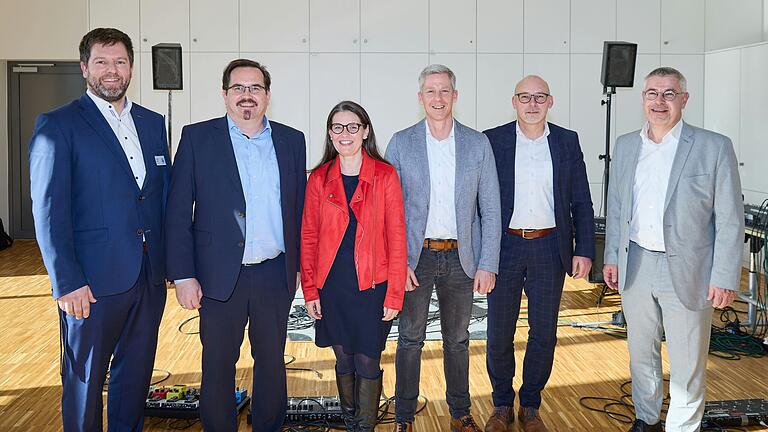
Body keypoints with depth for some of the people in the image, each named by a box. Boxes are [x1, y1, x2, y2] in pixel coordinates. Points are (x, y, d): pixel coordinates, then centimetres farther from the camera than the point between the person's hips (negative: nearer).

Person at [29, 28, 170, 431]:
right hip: (92, 281, -5)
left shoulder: (152, 123, 11)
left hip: (150, 275, 5)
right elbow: (48, 212, -11)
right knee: (84, 380, 10)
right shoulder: (57, 125, -7)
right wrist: (67, 282, -16)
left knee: (136, 374, 17)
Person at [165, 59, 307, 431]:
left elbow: (299, 207, 11)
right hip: (221, 275, -2)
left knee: (272, 362, 14)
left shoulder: (291, 141, 6)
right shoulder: (197, 138, -1)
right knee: (218, 365, 9)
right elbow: (178, 212, -4)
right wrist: (183, 275, -9)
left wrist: (297, 265, 7)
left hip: (276, 275, 2)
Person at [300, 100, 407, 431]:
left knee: (367, 362, 4)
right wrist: (310, 290, 1)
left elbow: (396, 238, -4)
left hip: (371, 285, -2)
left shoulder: (385, 176, -3)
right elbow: (308, 237, 6)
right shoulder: (319, 179, 3)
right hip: (331, 285, 2)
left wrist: (394, 294, -7)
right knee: (343, 360, 14)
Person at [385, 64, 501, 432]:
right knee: (410, 339, 7)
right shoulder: (401, 143, -1)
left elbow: (490, 209, 2)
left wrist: (488, 264, -4)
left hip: (461, 258, 1)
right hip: (415, 257, -1)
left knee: (458, 340, 13)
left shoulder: (478, 144, 2)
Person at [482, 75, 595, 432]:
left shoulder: (567, 141, 5)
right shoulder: (492, 141, 0)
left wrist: (584, 250, -1)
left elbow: (581, 201, 6)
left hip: (550, 248, 1)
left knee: (544, 333, 8)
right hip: (504, 246, -1)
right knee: (499, 334, 6)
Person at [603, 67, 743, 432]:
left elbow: (730, 220, -8)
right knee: (640, 352, 18)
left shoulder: (714, 147, -8)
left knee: (687, 364, 6)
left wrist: (725, 277, -11)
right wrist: (611, 257, 10)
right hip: (635, 266, 4)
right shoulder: (625, 145, 6)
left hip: (686, 271, -4)